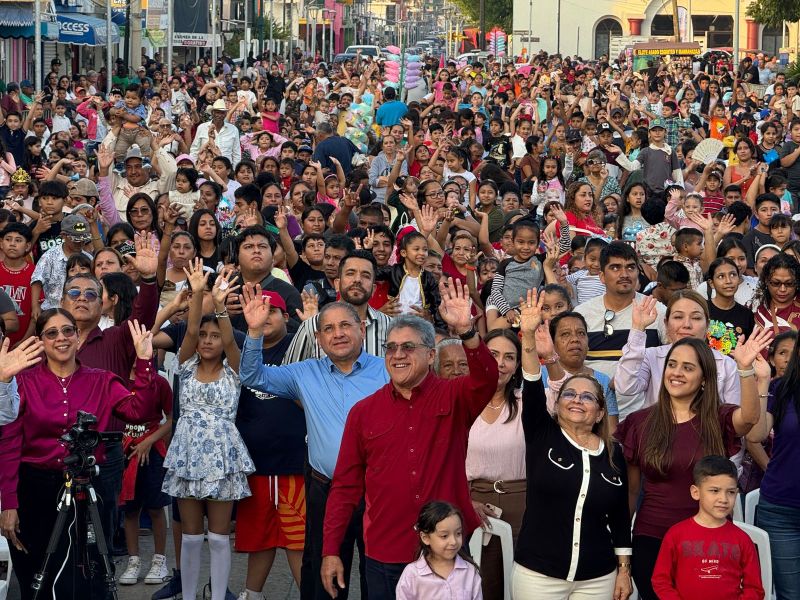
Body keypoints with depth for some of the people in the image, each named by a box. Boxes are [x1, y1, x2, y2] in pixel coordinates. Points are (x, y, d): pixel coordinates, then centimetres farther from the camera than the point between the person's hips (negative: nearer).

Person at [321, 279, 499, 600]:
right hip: (384, 558, 1)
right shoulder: (363, 411, 4)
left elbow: (486, 379, -21)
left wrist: (466, 331, -37)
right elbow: (346, 486, 5)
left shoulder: (453, 398, 1)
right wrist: (330, 551, 0)